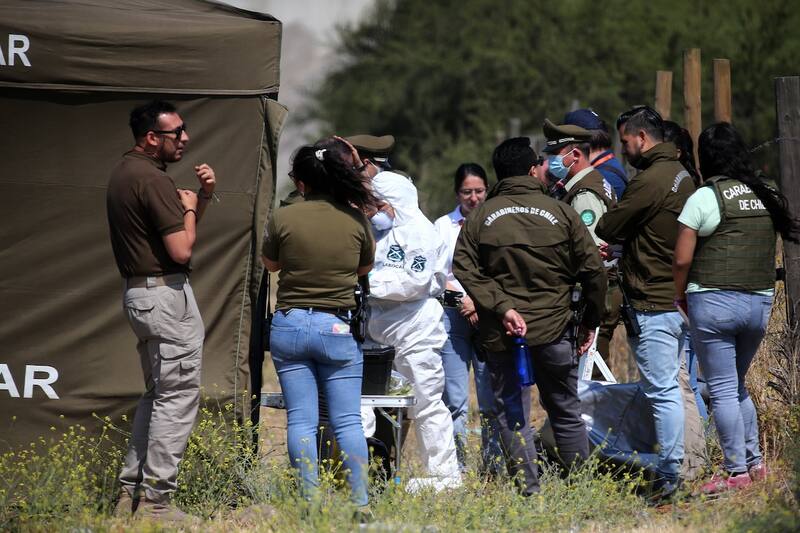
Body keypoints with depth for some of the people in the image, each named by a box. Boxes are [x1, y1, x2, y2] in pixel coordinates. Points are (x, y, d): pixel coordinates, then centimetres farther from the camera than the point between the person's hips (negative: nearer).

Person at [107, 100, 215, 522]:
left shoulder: (124, 172, 14)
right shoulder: (151, 179, -18)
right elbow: (182, 250, -21)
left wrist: (203, 196, 8)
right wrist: (189, 208, -4)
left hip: (138, 293, 10)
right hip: (167, 294, -10)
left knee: (158, 393, 18)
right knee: (178, 397, -6)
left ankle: (131, 493, 19)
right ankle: (155, 501, -7)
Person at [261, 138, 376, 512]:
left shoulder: (284, 219, -7)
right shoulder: (355, 219, -4)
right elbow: (366, 267, 12)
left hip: (289, 326, 0)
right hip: (337, 327, 0)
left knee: (300, 421, 3)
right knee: (348, 421, 3)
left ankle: (310, 499, 1)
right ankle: (360, 501, 1)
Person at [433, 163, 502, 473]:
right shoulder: (443, 226, 12)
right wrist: (465, 301, -7)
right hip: (453, 316, 1)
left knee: (491, 398, -4)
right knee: (455, 399, -3)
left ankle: (493, 466, 1)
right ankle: (456, 469, -1)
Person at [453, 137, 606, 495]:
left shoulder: (479, 218, 1)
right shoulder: (560, 213, 0)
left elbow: (465, 271, -11)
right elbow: (593, 270, 0)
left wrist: (501, 307, -14)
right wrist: (590, 323, 9)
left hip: (501, 334, 0)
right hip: (555, 331, 1)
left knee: (511, 415, 5)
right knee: (565, 412, 13)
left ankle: (528, 489, -1)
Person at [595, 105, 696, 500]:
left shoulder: (649, 181, -18)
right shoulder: (681, 175, 13)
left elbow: (606, 230, -10)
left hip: (652, 304, -10)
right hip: (678, 300, 10)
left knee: (661, 390, -7)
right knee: (668, 387, 15)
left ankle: (668, 475, -5)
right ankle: (673, 470, 19)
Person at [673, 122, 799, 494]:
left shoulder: (704, 198, -9)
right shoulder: (766, 195, 8)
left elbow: (682, 259, -10)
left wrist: (680, 296, 5)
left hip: (715, 301, -6)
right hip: (760, 301, 6)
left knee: (723, 390, 0)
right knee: (736, 385, 20)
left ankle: (736, 471, 0)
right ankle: (755, 463, 19)